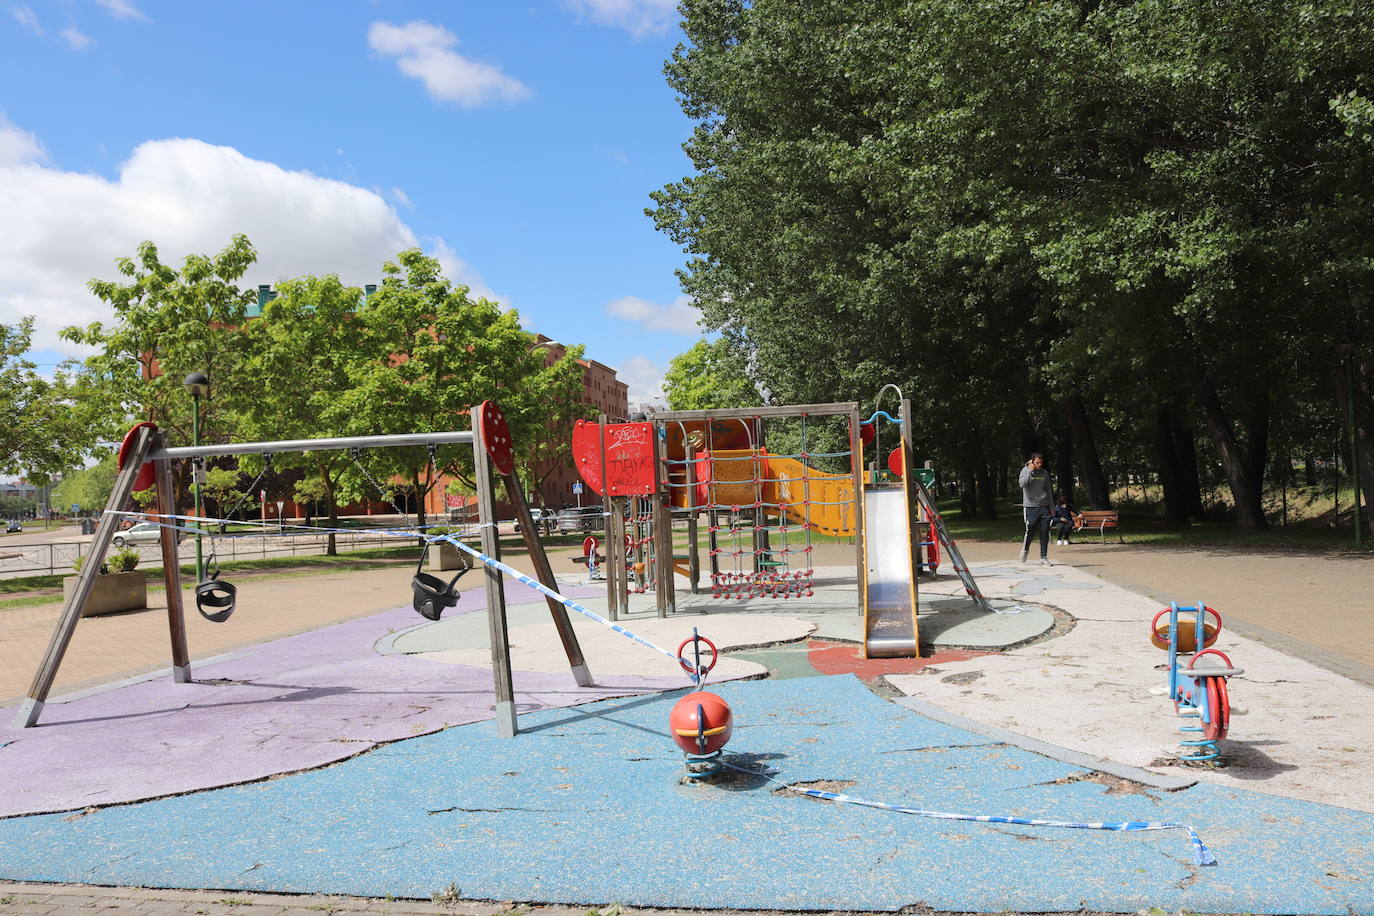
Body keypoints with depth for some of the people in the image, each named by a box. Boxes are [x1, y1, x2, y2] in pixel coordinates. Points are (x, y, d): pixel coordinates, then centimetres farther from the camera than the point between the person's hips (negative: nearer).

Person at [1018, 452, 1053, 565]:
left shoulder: (1045, 473, 11)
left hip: (1044, 506, 3)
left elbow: (1048, 490, 18)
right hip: (1030, 506, -3)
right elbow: (1022, 483, -20)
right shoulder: (1025, 471, -1)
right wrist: (1030, 470, -16)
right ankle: (1025, 549, 27)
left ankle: (1044, 558, 7)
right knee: (1030, 531, -3)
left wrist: (1052, 507, 17)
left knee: (1045, 533, -1)